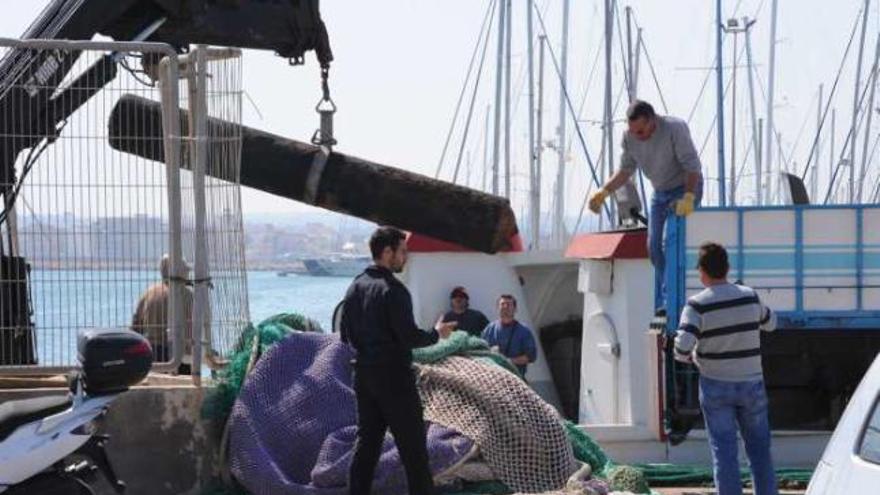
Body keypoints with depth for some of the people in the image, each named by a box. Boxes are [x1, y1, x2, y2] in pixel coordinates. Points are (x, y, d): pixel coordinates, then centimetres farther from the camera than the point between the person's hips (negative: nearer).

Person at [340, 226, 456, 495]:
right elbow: (409, 337, -19)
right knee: (412, 444, -1)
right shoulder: (392, 290, -17)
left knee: (367, 440, 12)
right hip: (393, 376, -8)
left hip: (364, 374, 8)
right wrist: (436, 334, -3)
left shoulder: (355, 287, 8)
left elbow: (345, 335, 13)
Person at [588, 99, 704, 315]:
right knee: (654, 245, 6)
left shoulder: (675, 128, -28)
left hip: (685, 187, -7)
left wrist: (688, 197, -39)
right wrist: (603, 192, -13)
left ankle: (668, 301, -23)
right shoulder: (629, 137, -12)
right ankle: (660, 302, 18)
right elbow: (625, 170, 1)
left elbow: (692, 166, -27)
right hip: (660, 192, 7)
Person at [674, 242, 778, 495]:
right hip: (751, 382, 3)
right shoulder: (749, 296, -1)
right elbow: (770, 322, 18)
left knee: (724, 451, 2)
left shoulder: (698, 305, -13)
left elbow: (682, 346, -22)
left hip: (716, 386, -3)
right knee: (759, 450, 12)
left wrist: (690, 357, -1)